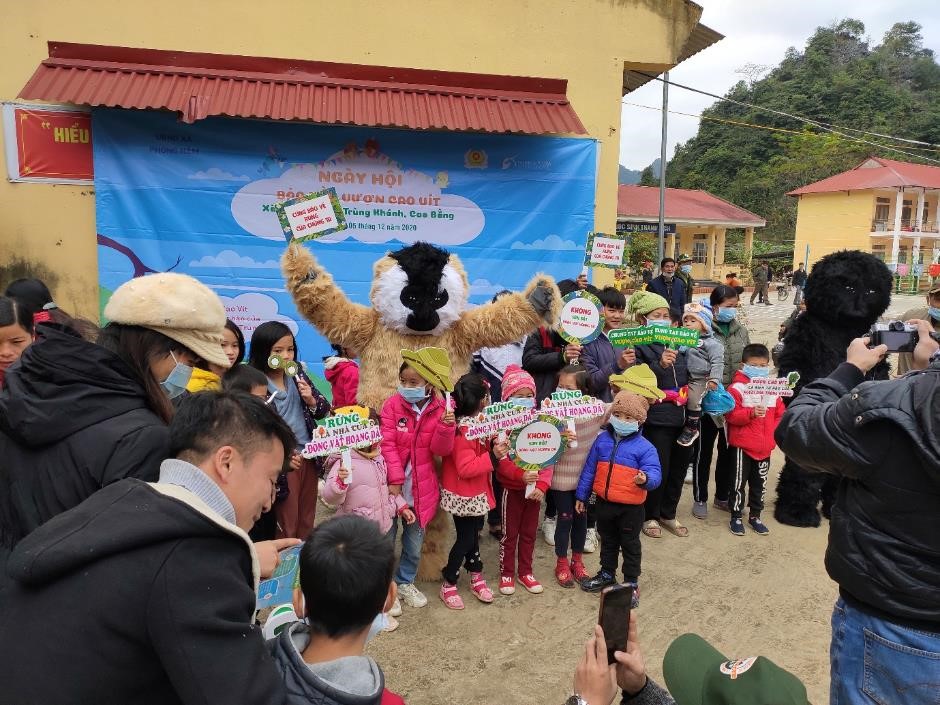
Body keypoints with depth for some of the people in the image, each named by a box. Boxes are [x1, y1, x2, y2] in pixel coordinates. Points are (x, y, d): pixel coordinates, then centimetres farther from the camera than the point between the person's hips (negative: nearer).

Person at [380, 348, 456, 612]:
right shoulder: (392, 404, -10)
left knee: (414, 544, 17)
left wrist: (446, 426, -25)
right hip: (392, 486, -2)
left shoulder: (440, 408, -5)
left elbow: (441, 450, -8)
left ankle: (405, 582, 39)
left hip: (421, 488, 2)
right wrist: (395, 480, -18)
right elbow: (387, 444, -13)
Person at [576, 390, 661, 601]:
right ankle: (606, 574, 41)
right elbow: (589, 469, 6)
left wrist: (645, 479, -40)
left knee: (630, 545, 12)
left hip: (631, 507, -4)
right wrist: (581, 495, 9)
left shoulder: (644, 447, -12)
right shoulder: (602, 440, 0)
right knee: (608, 541, 22)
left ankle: (631, 583, 26)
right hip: (604, 503, 4)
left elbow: (655, 473, -17)